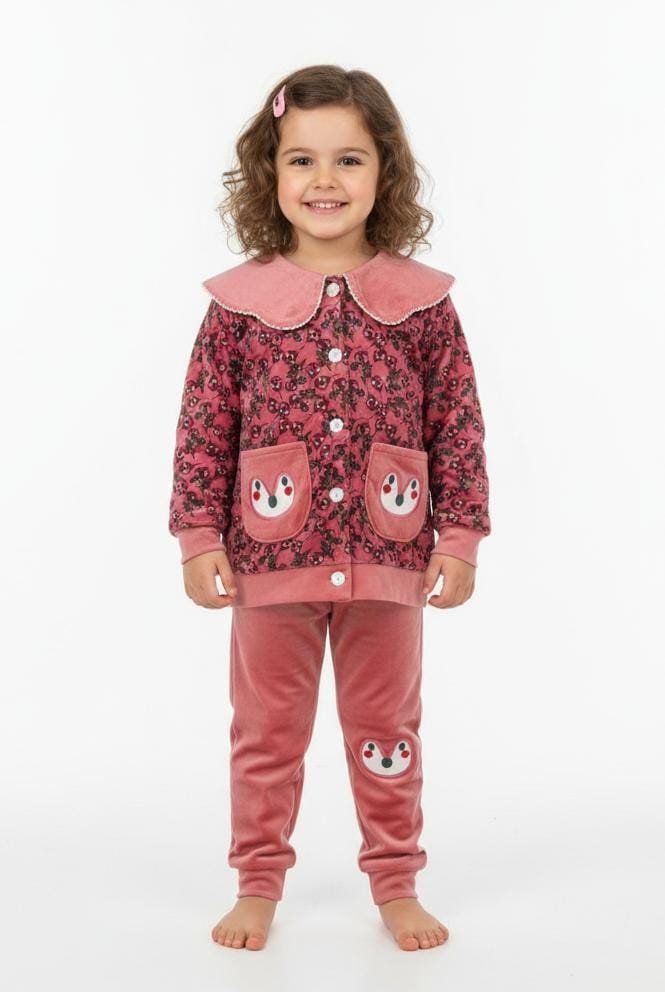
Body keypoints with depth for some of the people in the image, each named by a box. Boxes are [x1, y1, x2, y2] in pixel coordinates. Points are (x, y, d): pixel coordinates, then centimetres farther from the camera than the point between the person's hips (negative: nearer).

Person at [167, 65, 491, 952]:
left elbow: (458, 423, 0)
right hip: (270, 557, 0)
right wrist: (199, 535, -5)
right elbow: (203, 427, -2)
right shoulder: (239, 301, -4)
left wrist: (460, 535, -3)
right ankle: (259, 883, 31)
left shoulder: (422, 299, -2)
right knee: (266, 731, 14)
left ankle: (396, 882, 32)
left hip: (388, 557, 0)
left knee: (386, 729, 15)